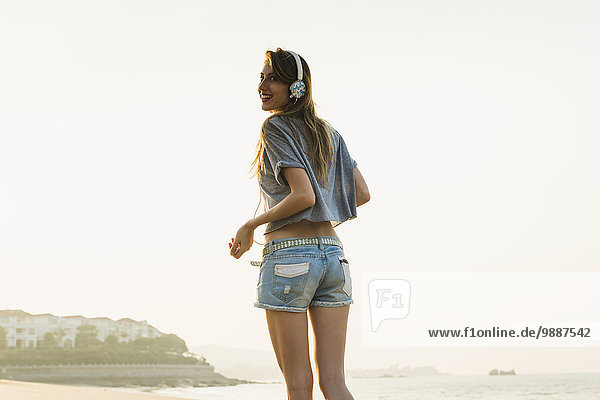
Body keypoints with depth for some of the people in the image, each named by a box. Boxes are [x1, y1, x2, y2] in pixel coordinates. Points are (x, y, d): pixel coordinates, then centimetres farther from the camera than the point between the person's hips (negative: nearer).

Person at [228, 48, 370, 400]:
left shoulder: (275, 128, -5)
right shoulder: (328, 132, 16)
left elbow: (303, 195, -16)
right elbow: (362, 194, 14)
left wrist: (251, 226, -5)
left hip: (288, 256, -6)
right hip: (334, 255, 7)